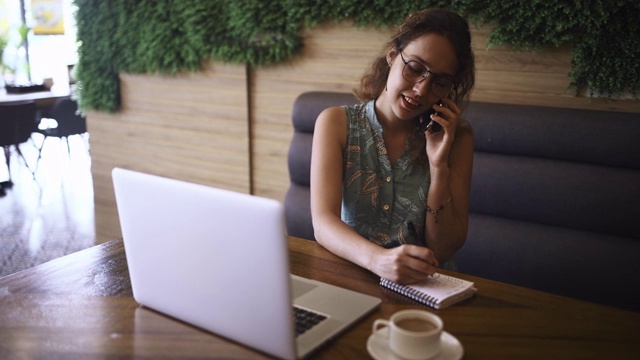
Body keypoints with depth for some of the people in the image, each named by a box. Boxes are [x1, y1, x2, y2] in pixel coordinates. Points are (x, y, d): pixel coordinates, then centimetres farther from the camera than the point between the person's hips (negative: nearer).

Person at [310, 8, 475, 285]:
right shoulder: (337, 123, -3)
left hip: (425, 286, 0)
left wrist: (439, 167, -15)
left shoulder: (455, 137, -2)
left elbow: (442, 252, -4)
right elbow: (323, 221, -16)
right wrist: (377, 259, -33)